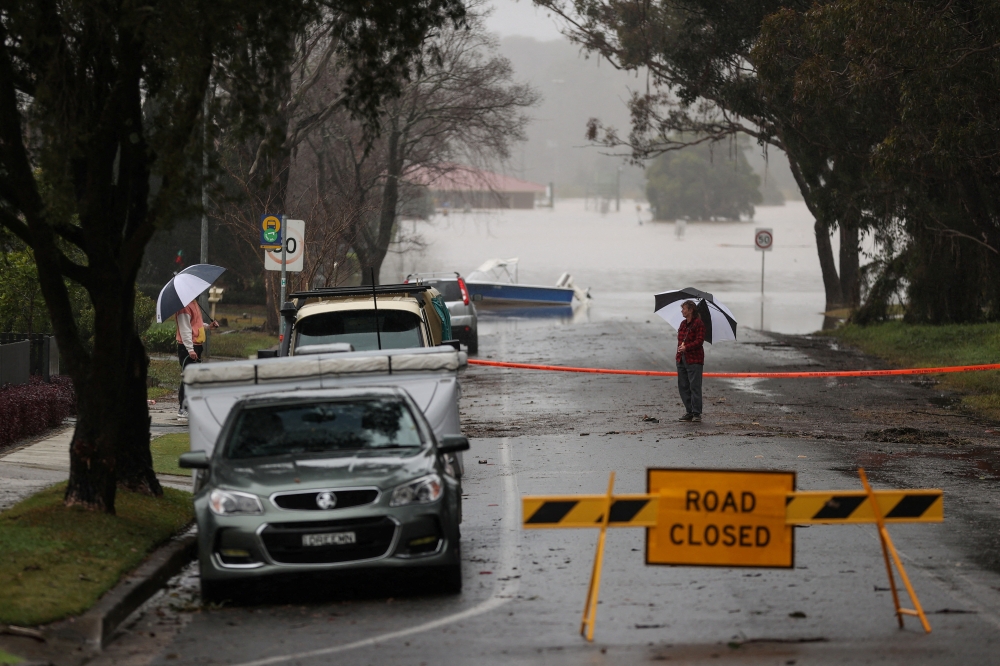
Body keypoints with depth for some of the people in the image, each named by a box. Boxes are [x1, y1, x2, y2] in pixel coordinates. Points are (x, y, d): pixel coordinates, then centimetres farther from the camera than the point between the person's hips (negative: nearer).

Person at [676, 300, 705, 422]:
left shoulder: (699, 324, -9)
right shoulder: (683, 324, 15)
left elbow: (699, 341, -16)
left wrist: (686, 347, -25)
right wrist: (680, 347, 3)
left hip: (694, 360, -8)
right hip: (682, 359, 8)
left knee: (694, 387, -6)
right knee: (683, 387, 9)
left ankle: (697, 413, -2)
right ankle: (689, 412, 16)